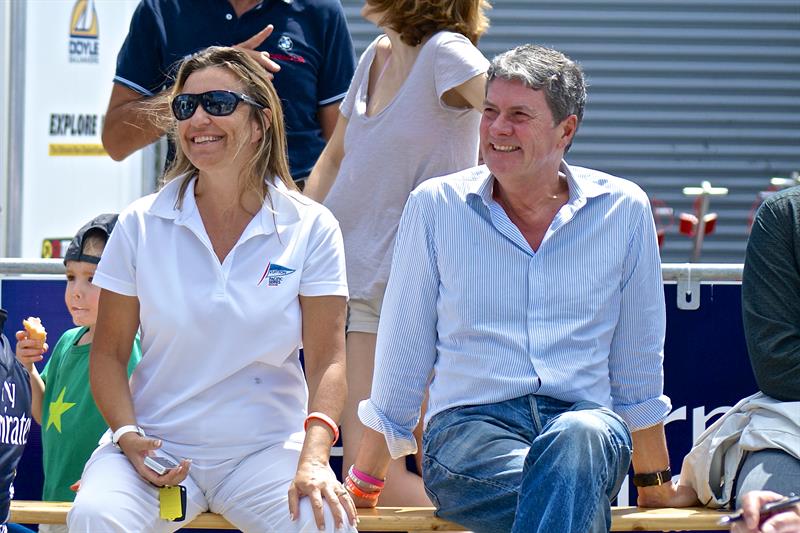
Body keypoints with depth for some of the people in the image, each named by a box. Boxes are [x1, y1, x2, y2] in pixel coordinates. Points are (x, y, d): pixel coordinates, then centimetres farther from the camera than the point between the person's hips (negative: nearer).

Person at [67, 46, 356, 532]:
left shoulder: (312, 229, 0)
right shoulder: (141, 225, 3)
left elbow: (326, 360, -4)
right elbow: (109, 352, 7)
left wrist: (313, 460, -21)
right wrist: (129, 437, -12)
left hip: (266, 449, -1)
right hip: (159, 449, 1)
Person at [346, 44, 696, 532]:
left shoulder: (624, 209, 8)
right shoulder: (436, 205, 6)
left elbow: (638, 362, 18)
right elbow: (402, 355, 13)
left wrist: (654, 483, 24)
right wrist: (363, 484, 15)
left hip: (586, 420, 1)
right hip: (469, 424, -1)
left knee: (578, 438, -39)